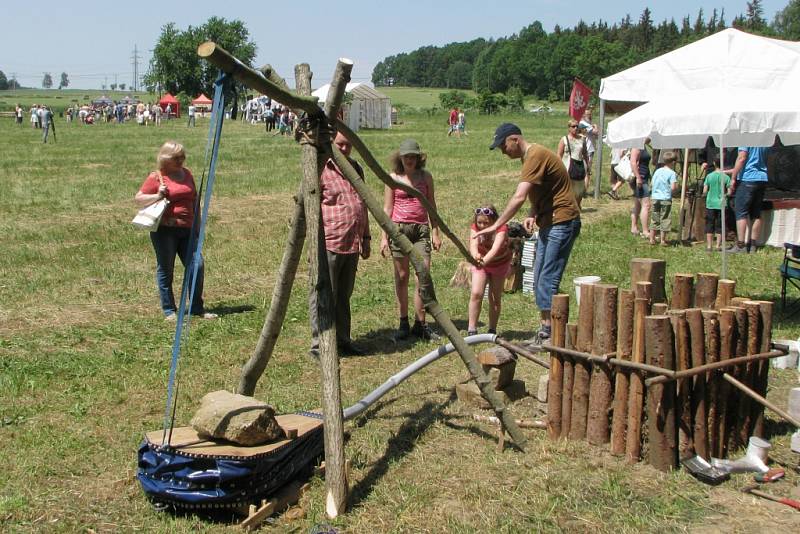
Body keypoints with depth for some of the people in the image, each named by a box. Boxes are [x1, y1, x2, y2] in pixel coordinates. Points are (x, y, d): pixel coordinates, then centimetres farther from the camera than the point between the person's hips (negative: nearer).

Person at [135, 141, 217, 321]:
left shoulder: (186, 174, 15)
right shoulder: (156, 177, -1)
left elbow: (194, 199, 24)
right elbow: (138, 198, 1)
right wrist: (157, 196, -16)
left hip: (187, 229, 5)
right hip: (164, 230, -5)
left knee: (197, 266, -1)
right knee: (165, 270, 3)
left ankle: (197, 308, 10)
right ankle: (169, 311, 13)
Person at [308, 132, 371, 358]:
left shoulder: (356, 168, 16)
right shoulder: (320, 169, -7)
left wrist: (365, 237, 20)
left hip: (352, 245, 7)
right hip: (328, 244, -7)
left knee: (344, 296, 14)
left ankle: (342, 341, 23)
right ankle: (319, 345, 1)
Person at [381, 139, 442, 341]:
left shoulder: (426, 177, 9)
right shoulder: (393, 178, 4)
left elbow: (431, 206, 14)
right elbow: (387, 209, 5)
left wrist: (435, 232, 9)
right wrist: (384, 237, 0)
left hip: (421, 229, 1)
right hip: (399, 228, -1)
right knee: (401, 276, 4)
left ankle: (420, 324, 2)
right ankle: (403, 323, 13)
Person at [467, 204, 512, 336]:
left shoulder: (501, 228, -31)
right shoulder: (475, 228, -23)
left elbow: (495, 249, -46)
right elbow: (473, 246, -38)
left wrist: (484, 260, -65)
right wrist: (476, 256, -61)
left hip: (499, 264, -1)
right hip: (481, 264, 1)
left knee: (495, 298, 4)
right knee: (476, 294, -14)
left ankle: (492, 330, 17)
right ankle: (471, 329, -11)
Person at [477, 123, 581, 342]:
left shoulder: (536, 156, -19)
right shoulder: (529, 156, 14)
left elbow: (519, 197, -27)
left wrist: (496, 225, -27)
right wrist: (533, 215, 0)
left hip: (562, 223, -11)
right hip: (549, 223, 11)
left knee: (547, 280, -11)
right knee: (539, 277, 12)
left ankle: (549, 331, -6)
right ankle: (546, 328, 19)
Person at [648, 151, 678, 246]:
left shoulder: (657, 171, 9)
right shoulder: (672, 173, -9)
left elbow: (652, 184, 12)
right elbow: (673, 187, -17)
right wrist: (677, 187, 4)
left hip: (654, 198, 5)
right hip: (666, 199, -5)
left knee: (654, 219, 12)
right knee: (665, 219, 3)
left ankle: (652, 239, 15)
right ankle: (662, 239, 6)